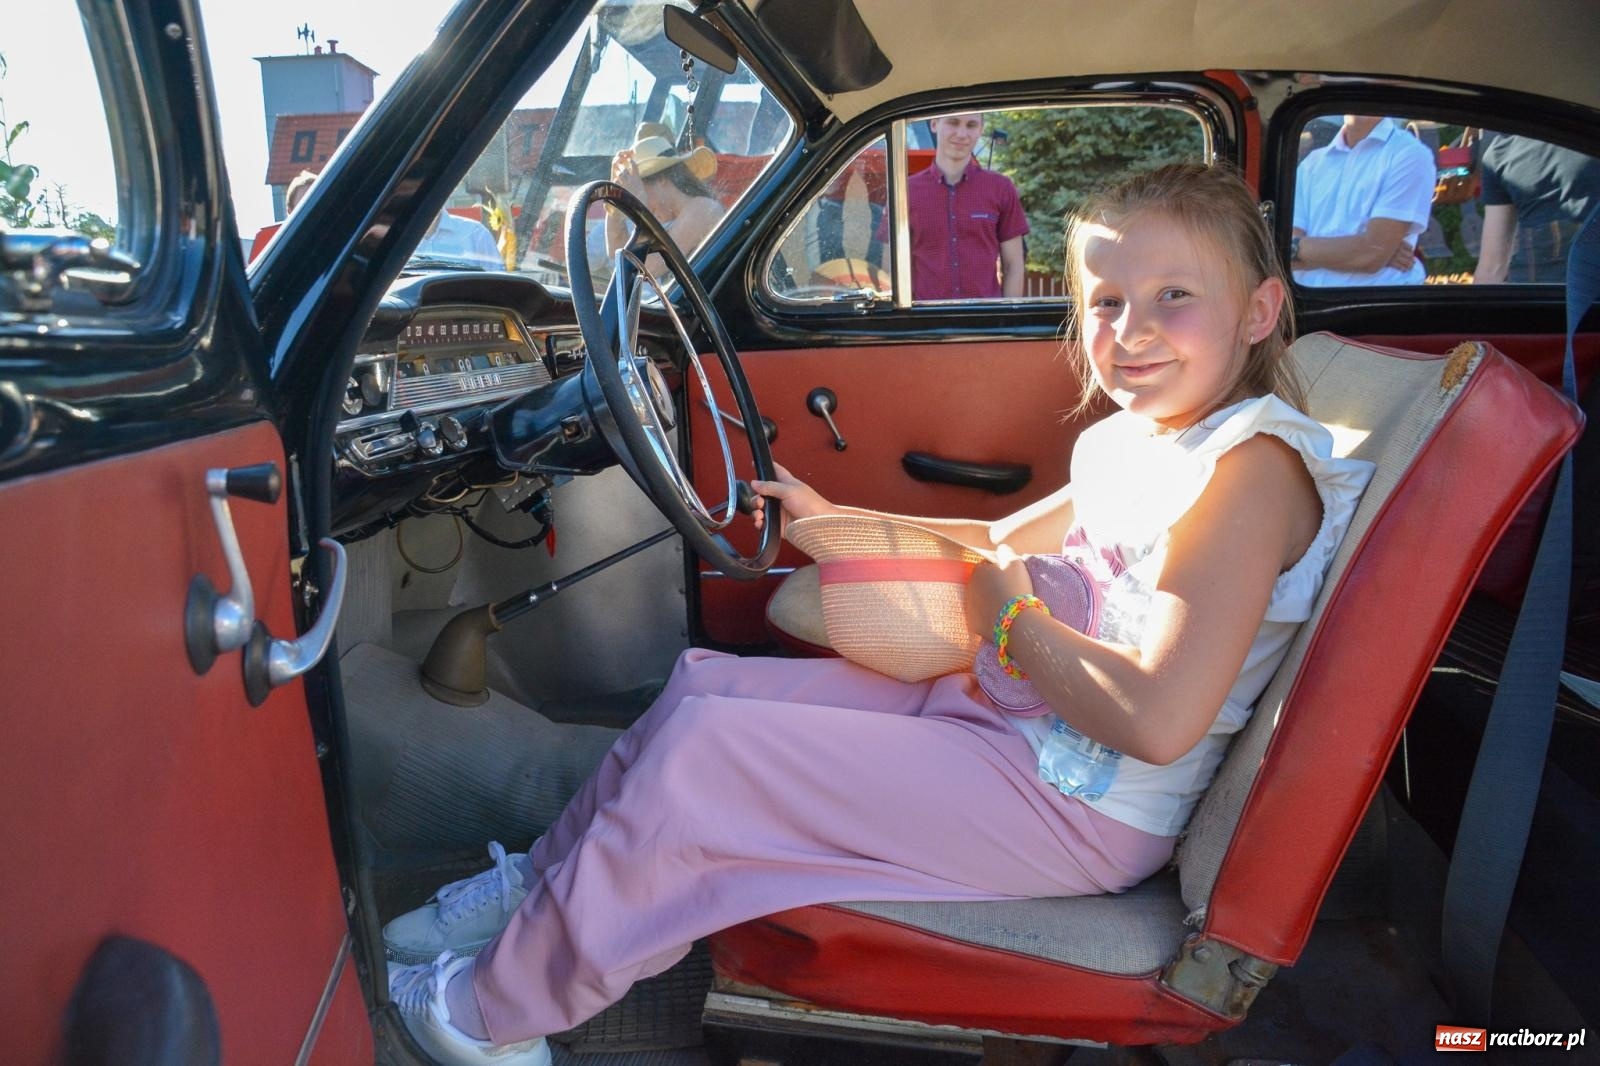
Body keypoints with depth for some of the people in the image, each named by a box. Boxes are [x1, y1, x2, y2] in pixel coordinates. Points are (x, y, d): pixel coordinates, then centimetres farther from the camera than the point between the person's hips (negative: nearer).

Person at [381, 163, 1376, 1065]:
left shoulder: (1252, 464, -20)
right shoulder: (1135, 440, 8)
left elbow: (1158, 720, -29)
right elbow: (1001, 543, 21)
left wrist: (1010, 618, -15)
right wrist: (832, 521, 17)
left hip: (1085, 806, -9)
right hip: (998, 707, 9)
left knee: (696, 755, -15)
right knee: (705, 684, 5)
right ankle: (537, 889, 25)